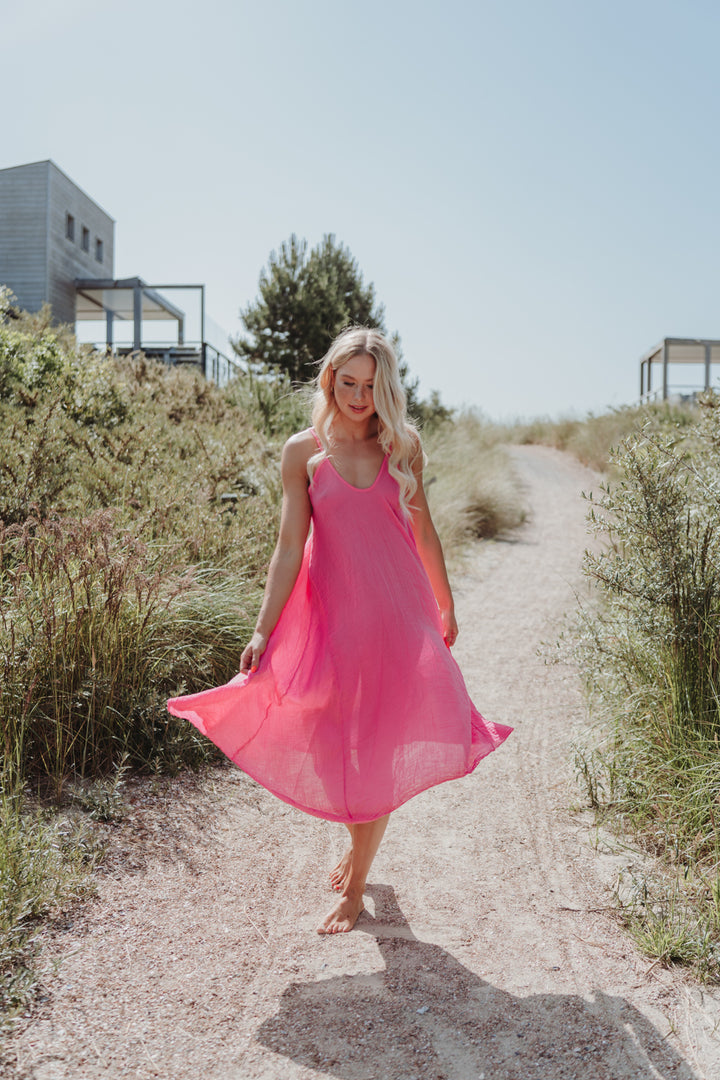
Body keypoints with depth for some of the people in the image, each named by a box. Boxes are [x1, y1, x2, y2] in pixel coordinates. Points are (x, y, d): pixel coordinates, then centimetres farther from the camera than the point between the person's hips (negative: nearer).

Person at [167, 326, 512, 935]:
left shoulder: (404, 445, 2)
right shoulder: (304, 451, -2)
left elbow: (423, 531, 11)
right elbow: (290, 546, -5)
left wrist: (446, 608, 17)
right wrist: (264, 630, -11)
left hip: (400, 611, 1)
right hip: (334, 612, 0)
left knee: (382, 749, 3)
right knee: (339, 747, 9)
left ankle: (355, 884, 20)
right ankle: (360, 846, 40)